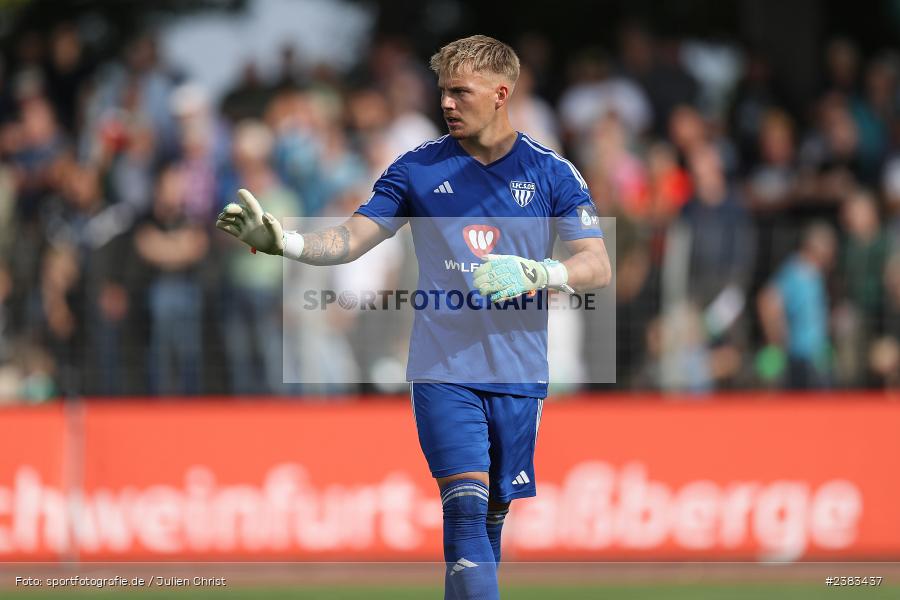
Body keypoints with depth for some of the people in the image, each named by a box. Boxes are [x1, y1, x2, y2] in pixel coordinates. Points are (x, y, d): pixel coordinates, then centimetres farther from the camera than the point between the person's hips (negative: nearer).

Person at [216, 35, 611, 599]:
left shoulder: (553, 173, 2)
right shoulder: (417, 168, 4)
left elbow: (598, 266, -3)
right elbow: (350, 240, 4)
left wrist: (538, 273, -22)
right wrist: (281, 240, -14)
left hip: (519, 377, 1)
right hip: (444, 371, -1)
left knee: (491, 517, 7)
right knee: (466, 510, -17)